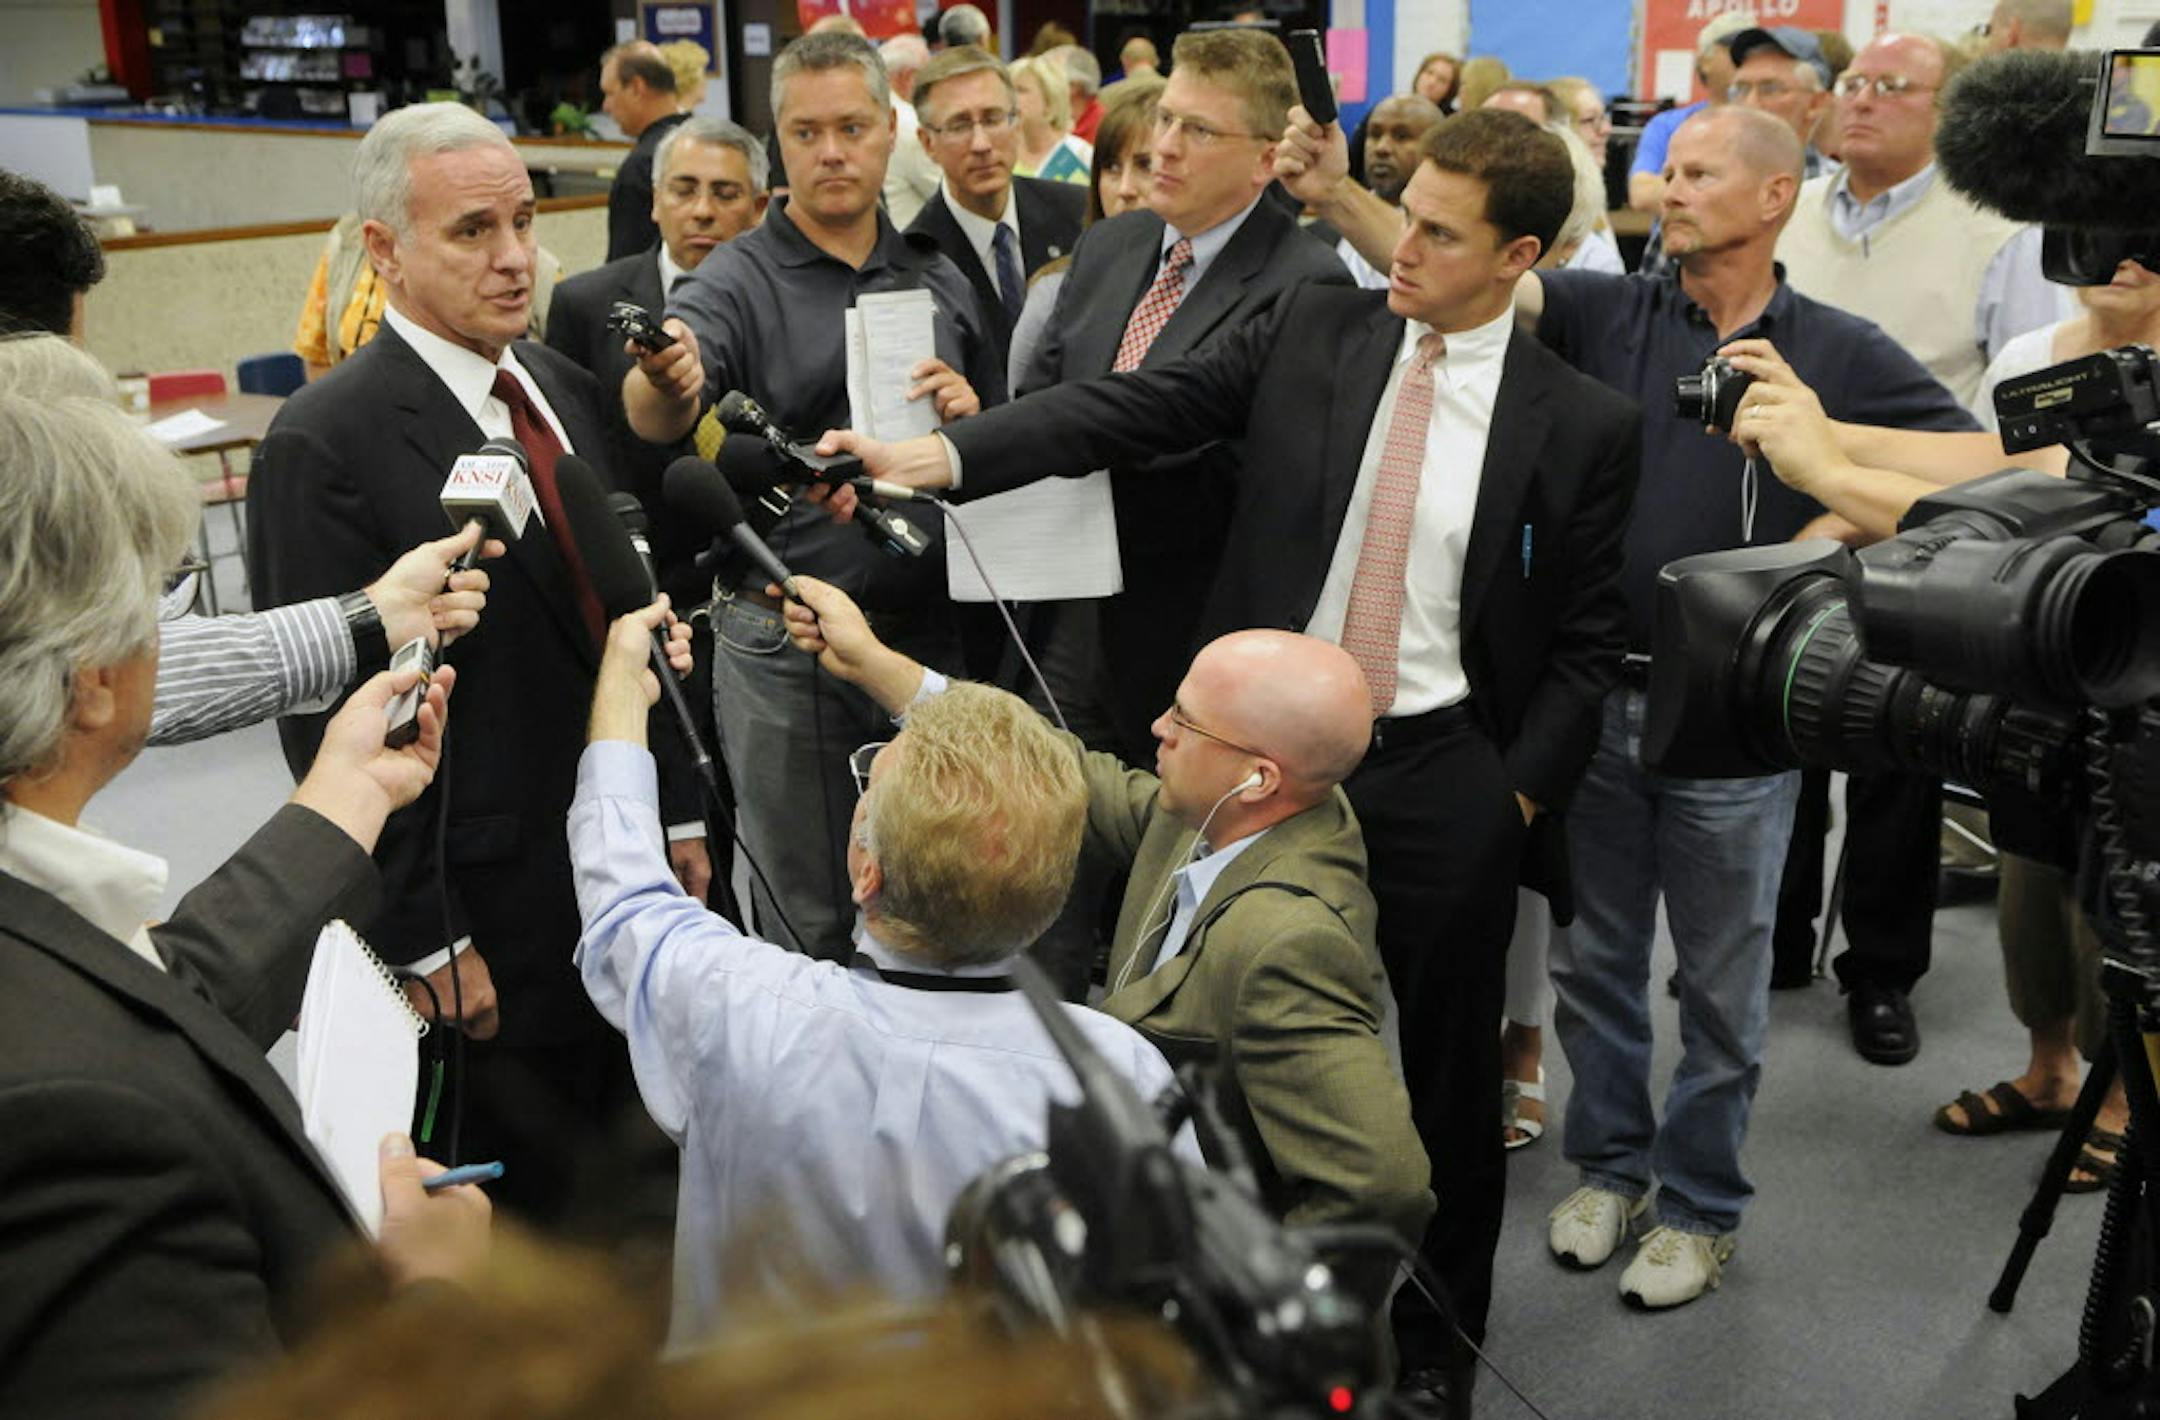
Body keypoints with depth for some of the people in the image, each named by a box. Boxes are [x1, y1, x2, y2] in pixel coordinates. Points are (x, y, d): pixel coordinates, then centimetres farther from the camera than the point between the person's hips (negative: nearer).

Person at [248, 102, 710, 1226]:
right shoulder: (324, 444, -14)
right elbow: (331, 716, -14)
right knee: (523, 1216, 9)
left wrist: (679, 815, 13)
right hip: (489, 922, -6)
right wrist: (423, 941, -14)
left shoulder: (565, 388, 8)